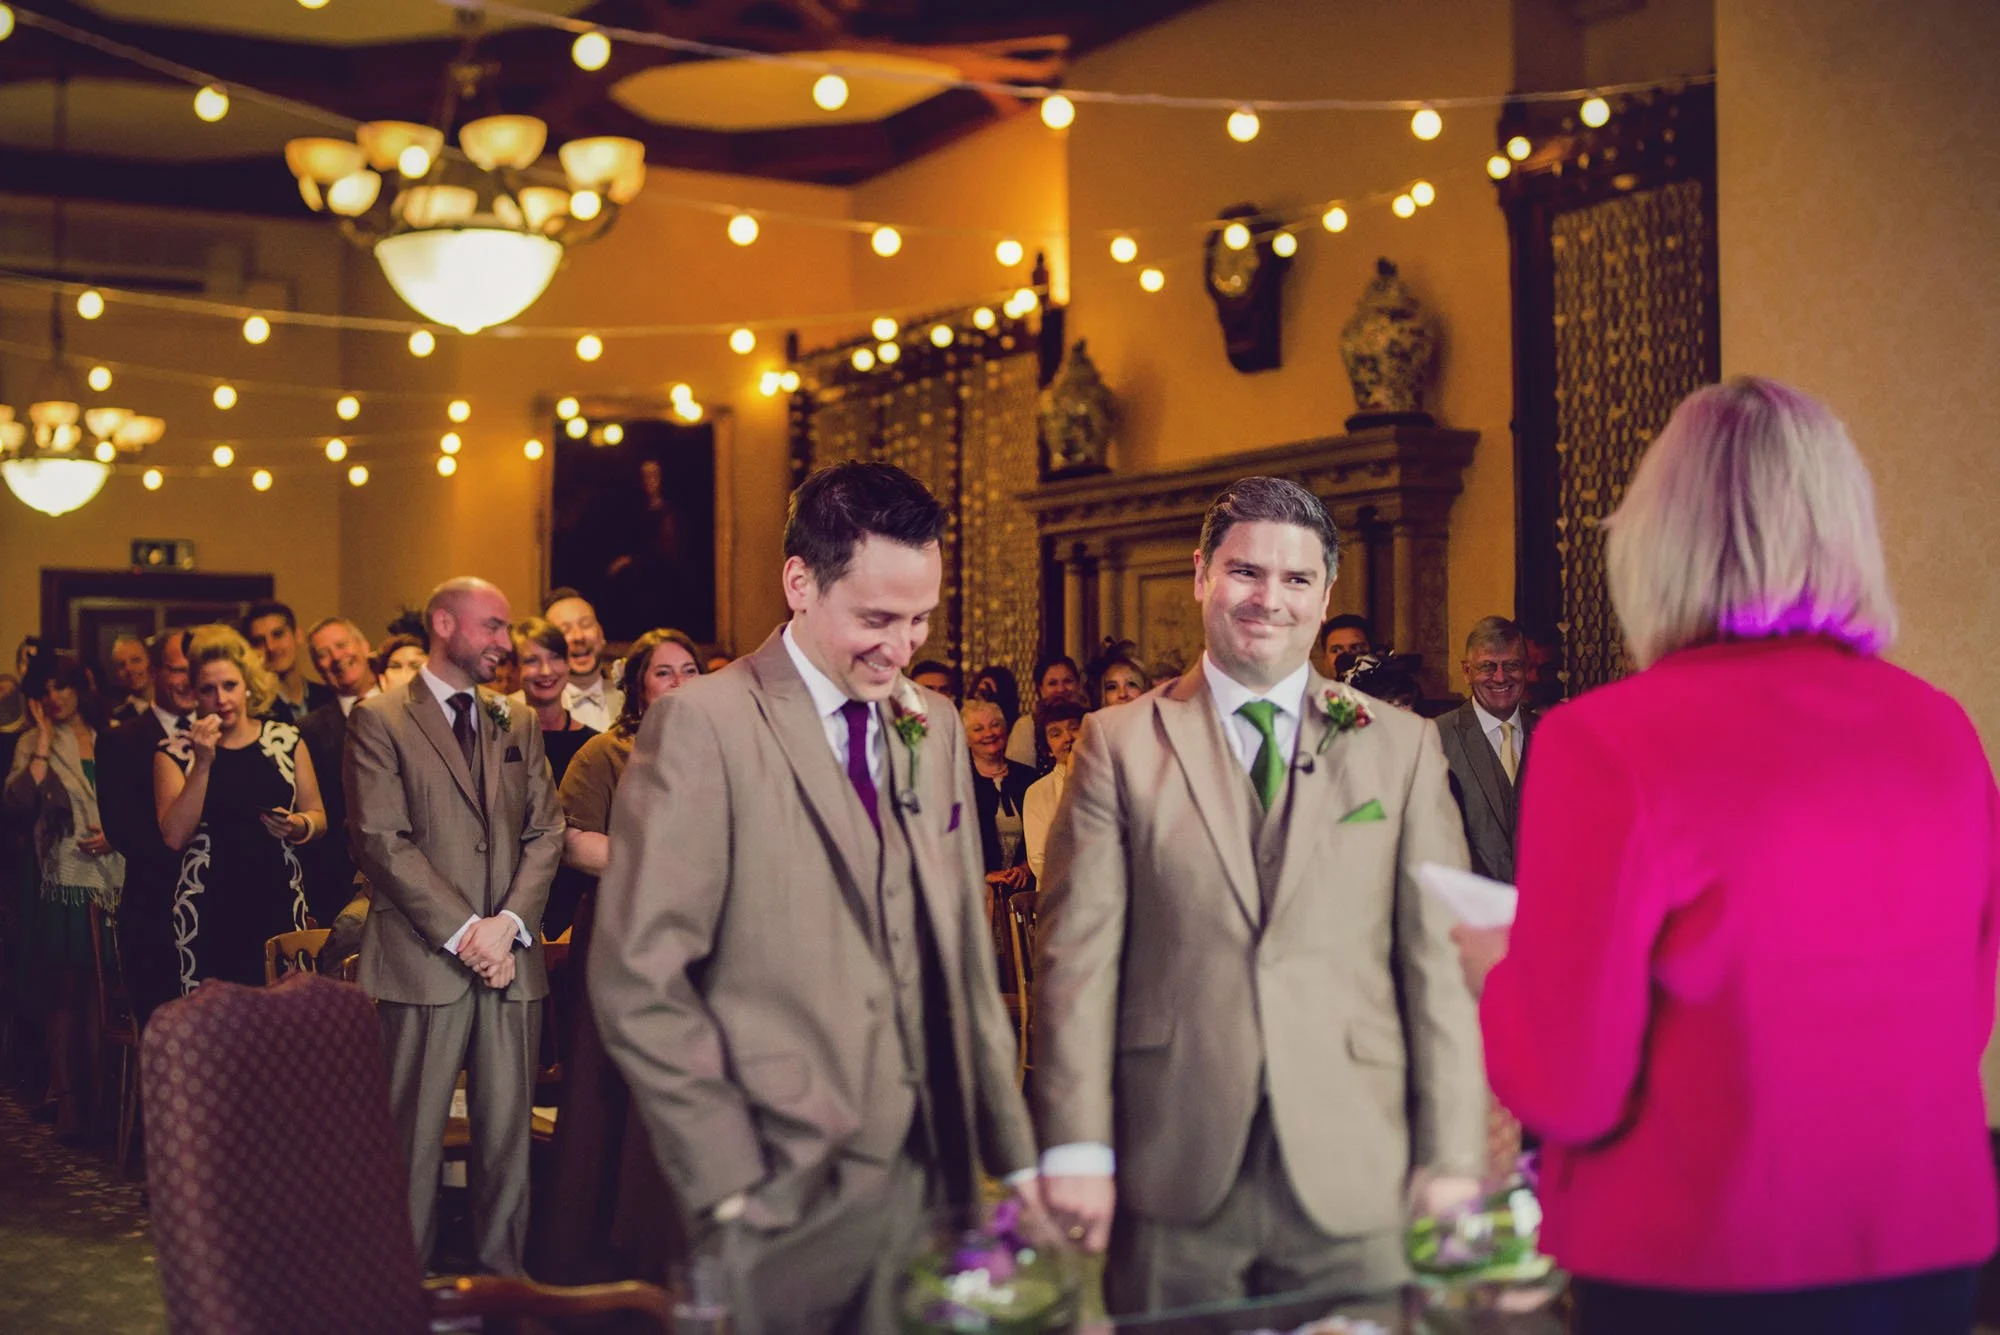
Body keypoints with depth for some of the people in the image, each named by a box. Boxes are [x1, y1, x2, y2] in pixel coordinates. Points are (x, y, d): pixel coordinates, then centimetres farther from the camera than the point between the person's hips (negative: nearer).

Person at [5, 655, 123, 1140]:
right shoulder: (33, 745, 5)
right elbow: (20, 801, -14)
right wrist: (44, 740, -9)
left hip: (113, 879, 1)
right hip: (62, 882, -1)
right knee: (66, 992, -1)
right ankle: (69, 1097, 5)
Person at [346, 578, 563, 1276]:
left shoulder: (518, 724, 16)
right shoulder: (379, 720, 0)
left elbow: (545, 831, 11)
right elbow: (382, 841, -8)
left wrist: (510, 922, -5)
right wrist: (463, 931, -13)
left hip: (511, 958, 5)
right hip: (423, 958, -5)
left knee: (507, 1133, 7)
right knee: (413, 1140, 0)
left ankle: (503, 1280, 16)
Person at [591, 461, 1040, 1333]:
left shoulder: (935, 727, 10)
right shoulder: (704, 726, -10)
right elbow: (639, 983, -13)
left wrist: (1016, 1154, 9)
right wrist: (734, 1185, -14)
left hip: (934, 1175, 6)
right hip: (787, 1198, -5)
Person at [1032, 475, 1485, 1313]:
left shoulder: (1402, 747, 7)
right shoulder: (1120, 743, 4)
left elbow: (1442, 958, 3)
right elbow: (1079, 951, -1)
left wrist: (1453, 1158, -2)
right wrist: (1076, 1147, -8)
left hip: (1355, 1177, 1)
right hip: (1175, 1180, 0)